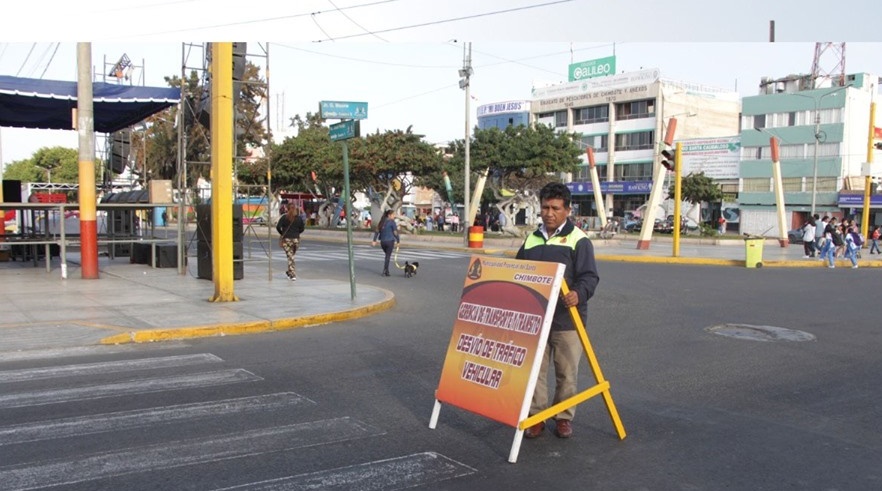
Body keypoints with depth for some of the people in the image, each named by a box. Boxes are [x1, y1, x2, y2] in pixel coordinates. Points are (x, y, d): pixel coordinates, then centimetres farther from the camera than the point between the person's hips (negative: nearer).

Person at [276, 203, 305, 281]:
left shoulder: (284, 217, -4)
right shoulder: (299, 218, 2)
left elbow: (278, 227, -10)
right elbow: (302, 229, 6)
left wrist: (282, 233, 8)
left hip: (286, 239, -2)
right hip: (296, 239, 2)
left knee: (290, 257, -2)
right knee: (291, 256, 18)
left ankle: (293, 275, -8)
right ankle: (289, 272, 29)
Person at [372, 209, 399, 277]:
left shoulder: (382, 222, 10)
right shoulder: (392, 222, -8)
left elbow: (377, 231, 6)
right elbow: (395, 232, -10)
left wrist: (374, 240, 5)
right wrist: (398, 240, 0)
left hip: (382, 241, 6)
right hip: (390, 241, -6)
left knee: (387, 255, 20)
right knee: (388, 256, 1)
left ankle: (386, 271, 20)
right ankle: (385, 271, -1)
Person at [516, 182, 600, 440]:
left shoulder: (578, 240, -5)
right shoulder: (531, 239, 12)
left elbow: (589, 276, -12)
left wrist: (579, 293, -30)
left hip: (566, 320, -4)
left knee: (566, 372, 7)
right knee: (535, 369, 7)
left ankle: (564, 417, 23)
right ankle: (536, 416, 20)